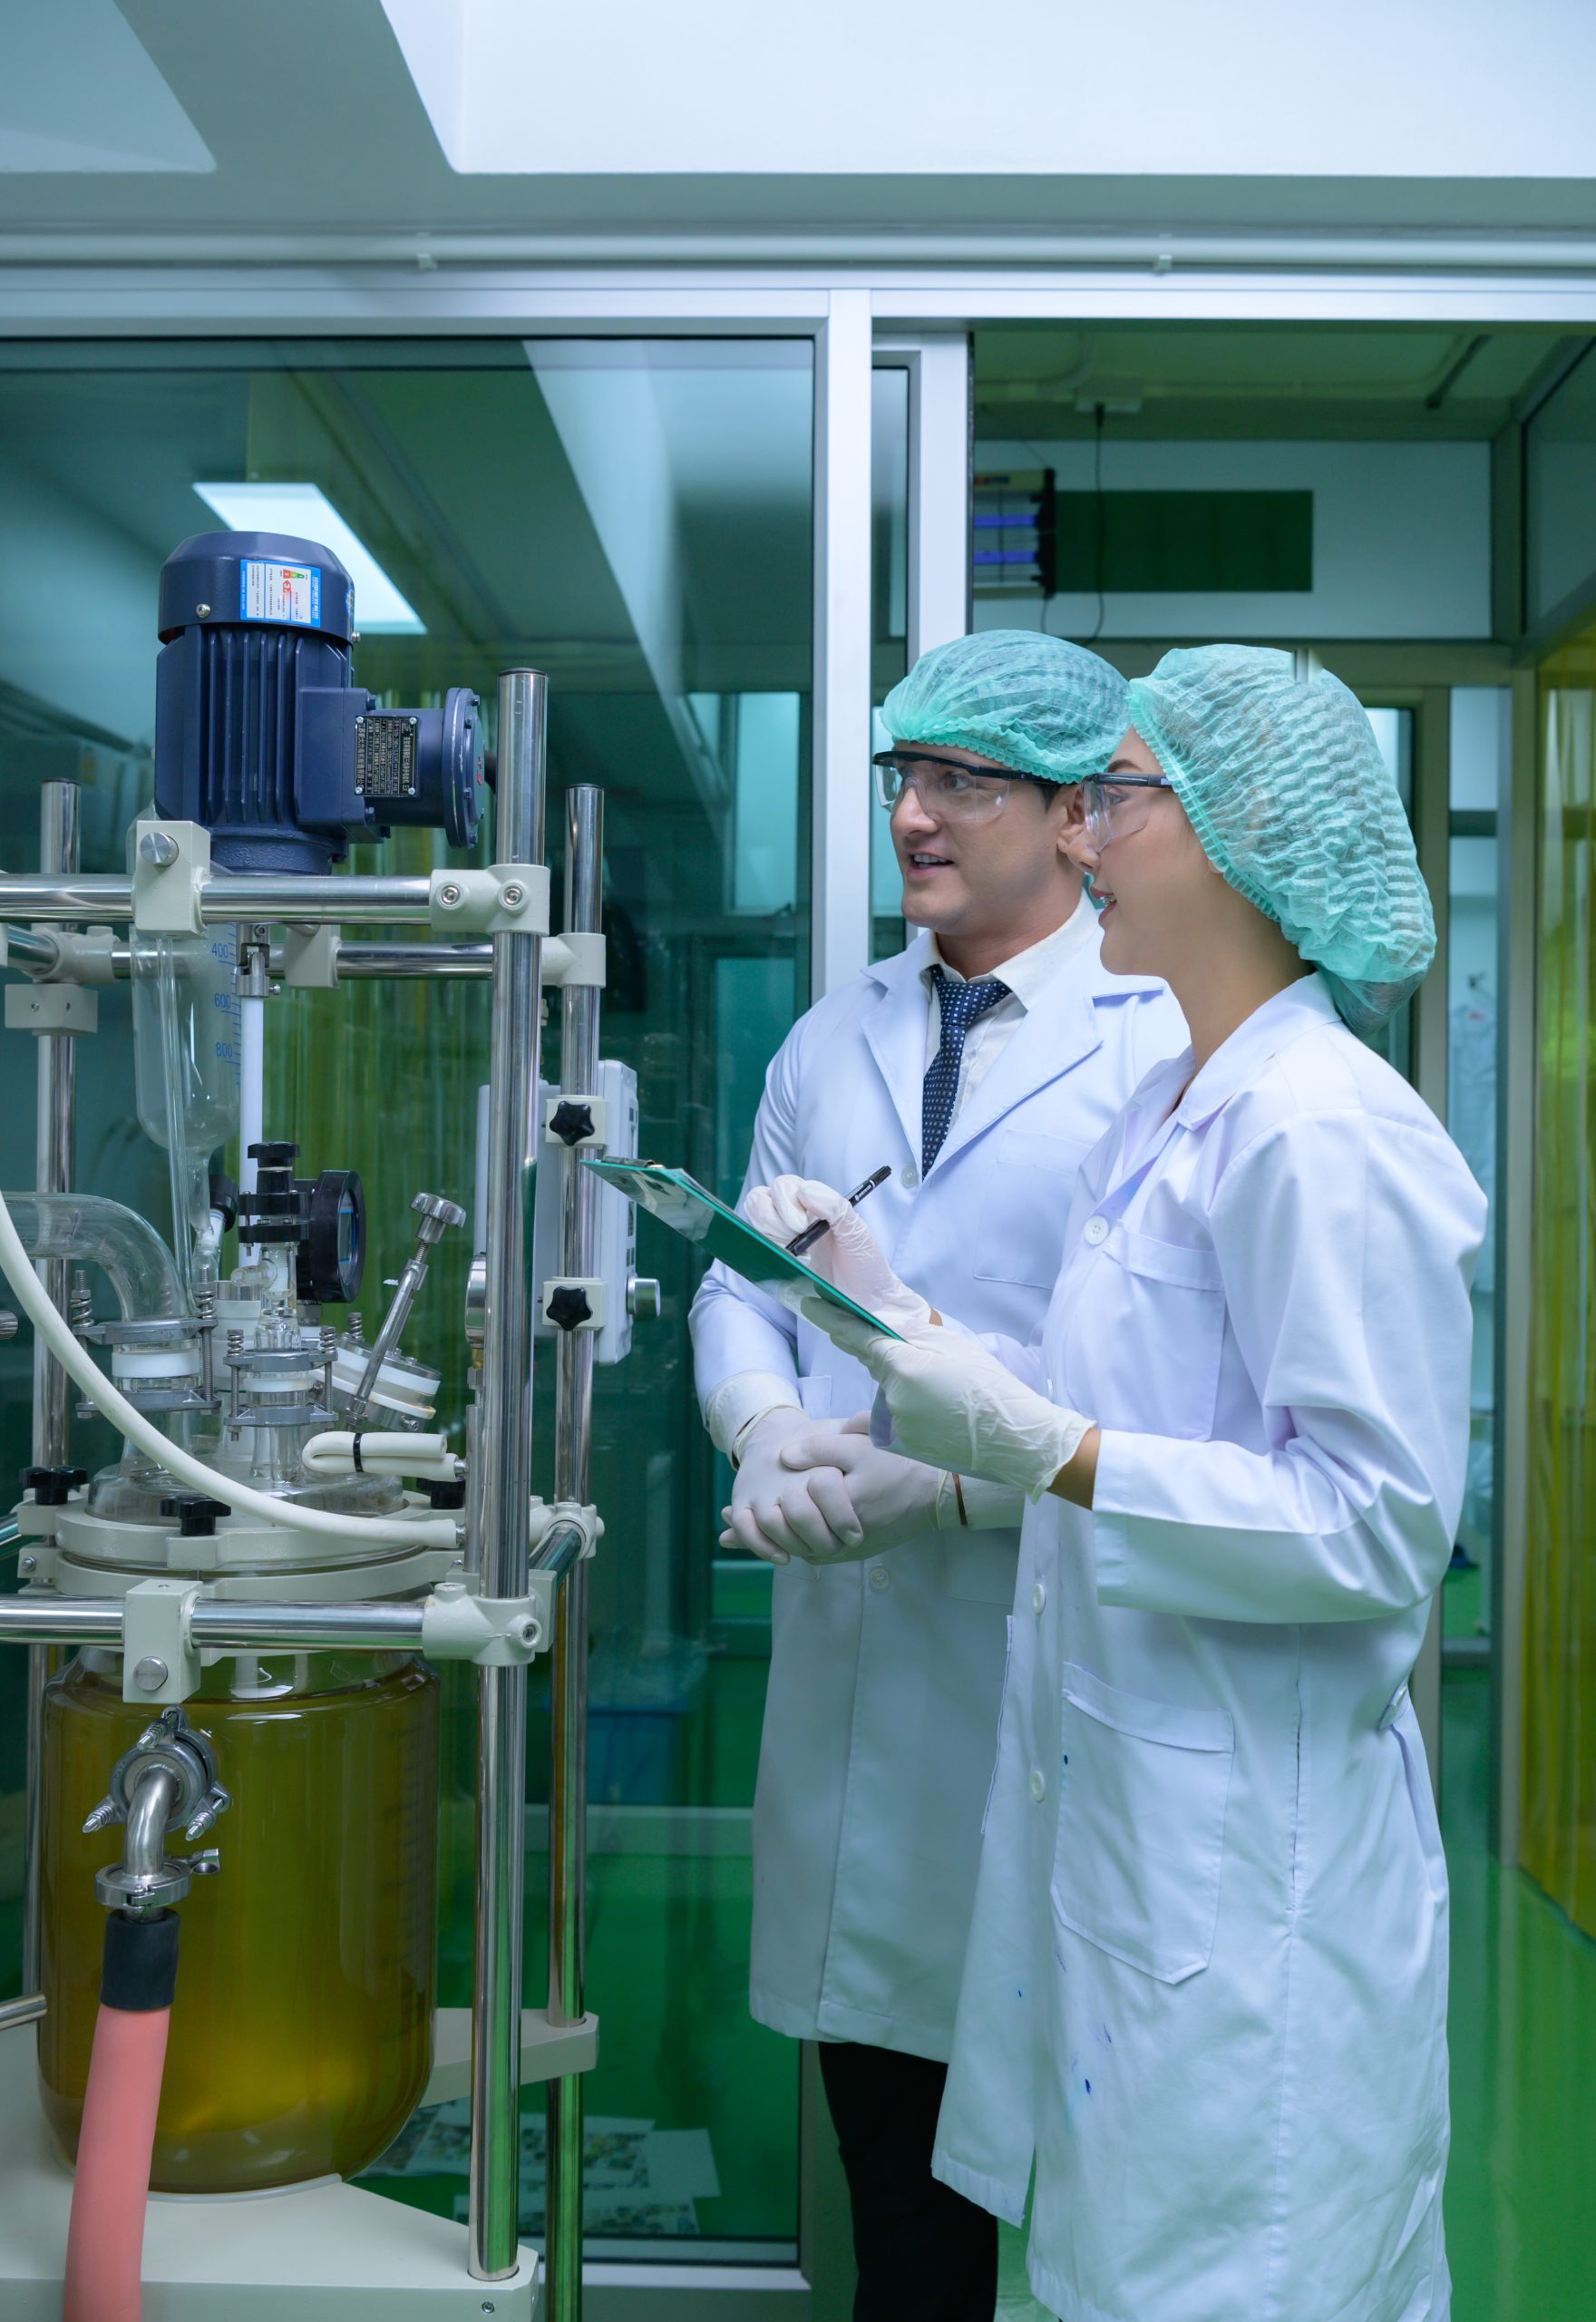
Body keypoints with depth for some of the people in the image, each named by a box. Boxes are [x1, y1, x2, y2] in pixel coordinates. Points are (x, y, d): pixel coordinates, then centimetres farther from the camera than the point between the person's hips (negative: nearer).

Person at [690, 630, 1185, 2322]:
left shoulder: (1166, 1043, -8)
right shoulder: (830, 1041, 13)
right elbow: (744, 1284, 12)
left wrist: (947, 1478, -20)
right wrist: (770, 1430, -9)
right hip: (850, 1649, 5)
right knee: (892, 2164, 17)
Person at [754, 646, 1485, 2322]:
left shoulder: (1325, 1135, -20)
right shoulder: (1169, 1109, 11)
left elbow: (1377, 1523, -23)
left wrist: (1047, 1449, -25)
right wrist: (896, 1324, 12)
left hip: (1250, 1858, -9)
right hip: (1120, 1810, 9)